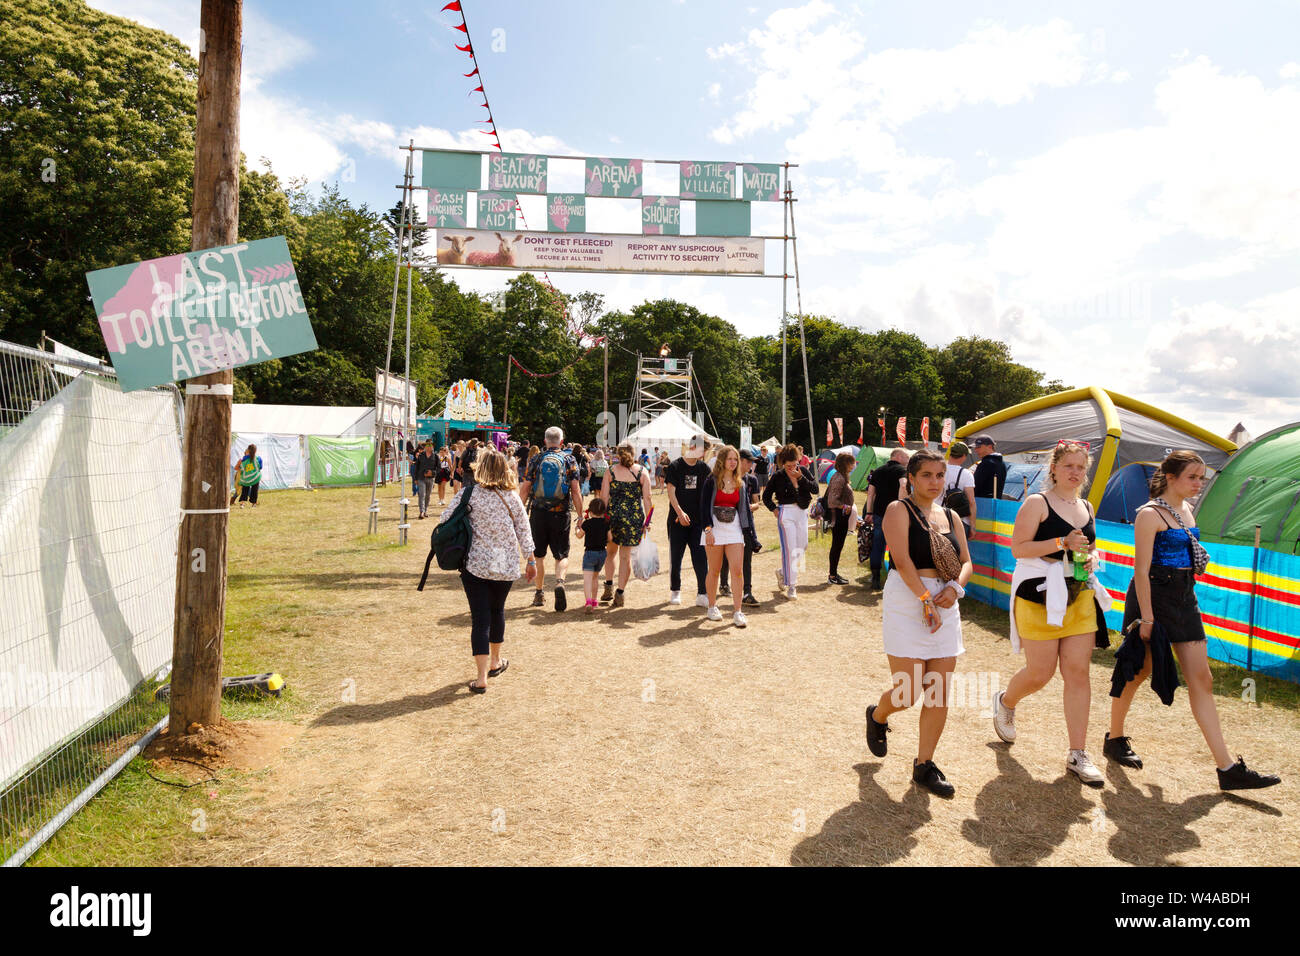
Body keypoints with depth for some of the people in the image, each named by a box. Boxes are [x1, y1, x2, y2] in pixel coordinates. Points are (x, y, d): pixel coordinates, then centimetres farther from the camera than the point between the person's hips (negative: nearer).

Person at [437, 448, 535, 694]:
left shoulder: (467, 494, -7)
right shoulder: (512, 497, -1)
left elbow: (444, 520, -4)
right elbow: (524, 531, 4)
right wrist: (531, 560, 14)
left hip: (475, 564, -2)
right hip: (506, 566, 2)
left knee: (480, 618, 0)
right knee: (497, 611, 21)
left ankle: (481, 678, -4)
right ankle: (495, 662, 39)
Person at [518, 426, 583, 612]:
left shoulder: (536, 460, 1)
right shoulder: (569, 460, 0)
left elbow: (524, 490, 2)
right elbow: (576, 491, -5)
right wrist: (580, 516, 0)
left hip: (539, 513, 1)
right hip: (561, 514, -1)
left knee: (539, 555, 14)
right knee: (562, 555, 7)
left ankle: (539, 594, 19)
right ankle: (559, 581, -21)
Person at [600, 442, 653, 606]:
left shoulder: (610, 471, 1)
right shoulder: (642, 472, 2)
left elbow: (604, 496, -2)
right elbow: (647, 498, -2)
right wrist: (646, 520, 4)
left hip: (613, 513, 0)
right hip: (635, 516, 0)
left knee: (610, 551, 20)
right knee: (626, 555, 7)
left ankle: (609, 587, 18)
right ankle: (620, 593, 6)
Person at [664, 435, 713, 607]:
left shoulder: (703, 468, 6)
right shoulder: (675, 466, -4)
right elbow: (671, 492, -9)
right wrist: (680, 512, -22)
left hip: (698, 521, 3)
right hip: (678, 520, -3)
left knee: (701, 557, -3)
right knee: (675, 557, 6)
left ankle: (702, 594, -1)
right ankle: (675, 591, 20)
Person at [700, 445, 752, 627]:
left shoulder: (741, 483, 10)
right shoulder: (712, 481, -1)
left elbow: (745, 508, 13)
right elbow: (704, 506, -6)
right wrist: (708, 529, -14)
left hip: (734, 528, 3)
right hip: (715, 528, -3)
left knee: (737, 569, -7)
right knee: (714, 570, 6)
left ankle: (737, 612, -4)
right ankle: (712, 607, 22)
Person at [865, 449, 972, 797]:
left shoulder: (951, 516, 15)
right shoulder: (899, 510, -4)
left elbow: (966, 561, 12)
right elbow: (902, 559, -14)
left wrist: (955, 587, -8)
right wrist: (926, 600, -19)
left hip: (945, 606, 6)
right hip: (906, 602, -6)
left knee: (939, 695, 3)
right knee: (908, 694, -5)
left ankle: (924, 765, 17)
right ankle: (877, 716, 29)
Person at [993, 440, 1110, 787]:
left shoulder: (1086, 508, 14)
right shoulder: (1037, 503, -6)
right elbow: (1018, 548, -13)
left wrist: (1091, 558, 5)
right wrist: (1062, 543, -21)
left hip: (1080, 596, 6)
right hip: (1040, 596, -6)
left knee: (1078, 673, 1)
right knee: (1040, 673, -1)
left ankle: (1077, 755, 8)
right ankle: (1005, 702, 33)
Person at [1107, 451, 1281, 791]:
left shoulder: (1187, 511, 11)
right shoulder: (1150, 514, -14)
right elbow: (1141, 570, -17)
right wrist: (1146, 618, -20)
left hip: (1184, 598, 8)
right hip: (1153, 597, -8)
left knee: (1201, 679, 5)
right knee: (1138, 672, 5)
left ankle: (1227, 767, 6)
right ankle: (1114, 739, 25)